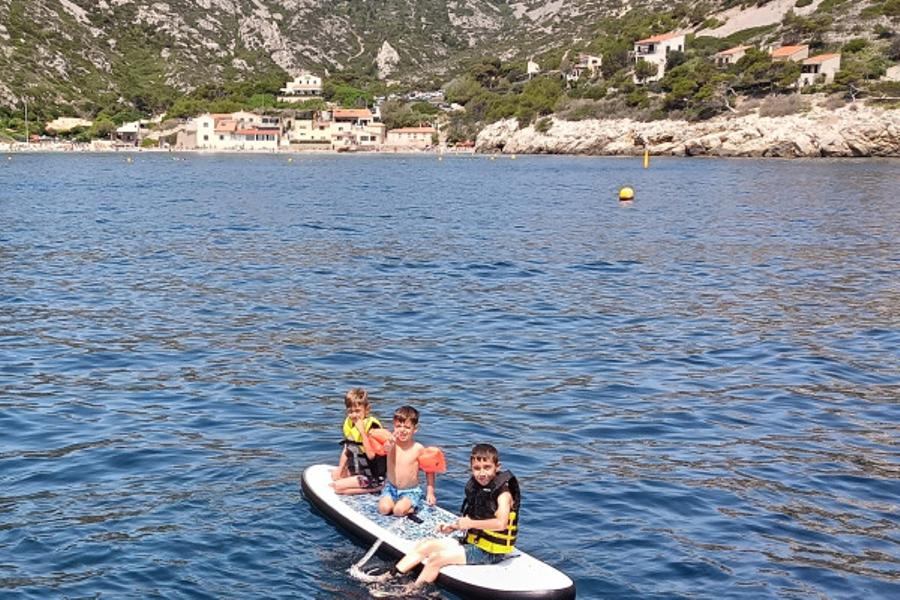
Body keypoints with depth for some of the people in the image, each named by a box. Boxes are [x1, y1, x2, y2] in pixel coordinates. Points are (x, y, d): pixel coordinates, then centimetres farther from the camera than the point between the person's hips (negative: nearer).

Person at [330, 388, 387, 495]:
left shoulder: (372, 426, -21)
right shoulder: (349, 423, 2)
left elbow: (371, 455, -31)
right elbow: (346, 449, 12)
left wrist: (362, 431, -32)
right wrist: (340, 469, 2)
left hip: (373, 477, -9)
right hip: (356, 470, 9)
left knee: (338, 486, -15)